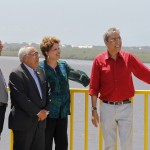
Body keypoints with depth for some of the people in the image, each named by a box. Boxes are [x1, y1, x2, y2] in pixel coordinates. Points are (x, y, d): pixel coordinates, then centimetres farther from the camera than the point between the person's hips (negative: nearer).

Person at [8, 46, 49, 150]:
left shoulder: (40, 71, 14)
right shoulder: (16, 74, -10)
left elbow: (46, 93, 16)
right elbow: (21, 98, -17)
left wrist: (45, 110, -1)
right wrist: (37, 113, -15)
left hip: (40, 121, 7)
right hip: (24, 122, -7)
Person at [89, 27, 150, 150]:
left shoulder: (128, 58, 0)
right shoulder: (99, 60, -2)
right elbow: (94, 88, 0)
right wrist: (94, 110, -2)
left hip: (125, 107, 0)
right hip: (107, 108, 0)